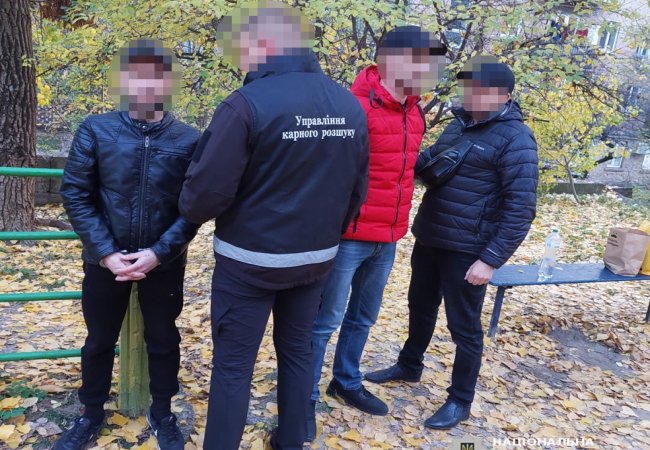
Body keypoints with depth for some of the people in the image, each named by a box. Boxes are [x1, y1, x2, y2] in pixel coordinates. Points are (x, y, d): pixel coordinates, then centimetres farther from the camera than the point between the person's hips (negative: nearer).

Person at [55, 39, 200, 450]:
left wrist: (159, 252, -17)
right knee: (99, 341, 17)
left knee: (163, 341, 15)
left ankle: (163, 414, 38)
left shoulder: (189, 140, -9)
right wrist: (107, 252, -14)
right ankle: (92, 415, 41)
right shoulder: (96, 130, -7)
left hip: (165, 263, 0)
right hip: (105, 260, 1)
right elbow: (75, 194, -6)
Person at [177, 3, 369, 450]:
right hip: (317, 258, 6)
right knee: (298, 350, 21)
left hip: (251, 260, -6)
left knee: (233, 364, 9)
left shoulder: (248, 103, -18)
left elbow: (209, 190, -17)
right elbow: (357, 189, 8)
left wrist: (191, 210, 6)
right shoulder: (351, 105, 1)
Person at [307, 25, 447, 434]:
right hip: (349, 235, -8)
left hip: (389, 238, 8)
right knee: (324, 321, 6)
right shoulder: (356, 106, -17)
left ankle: (347, 383, 40)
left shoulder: (415, 112, 9)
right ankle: (307, 398, 23)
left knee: (363, 317, 21)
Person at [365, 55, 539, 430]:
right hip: (428, 239, 8)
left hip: (467, 251, -8)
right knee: (421, 307, 23)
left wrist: (491, 259, -22)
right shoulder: (460, 124, 9)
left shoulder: (515, 138, -14)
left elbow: (520, 208, -18)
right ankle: (409, 366, 45)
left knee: (464, 326, 6)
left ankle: (460, 401, 25)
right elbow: (429, 161, 22)